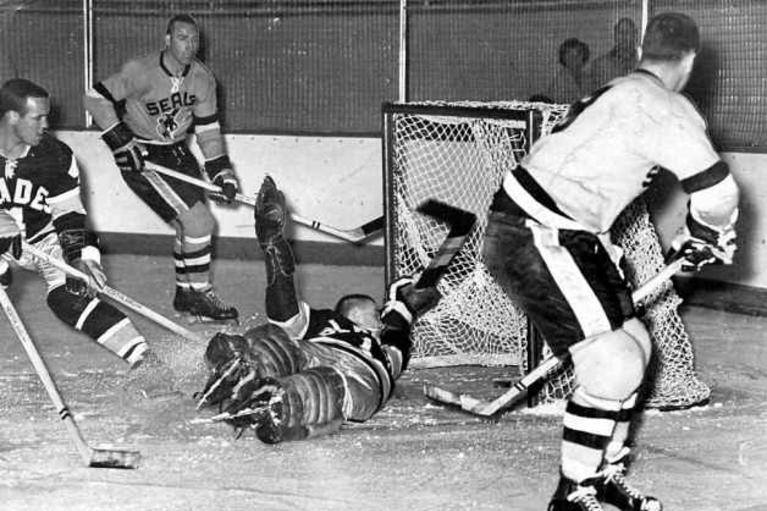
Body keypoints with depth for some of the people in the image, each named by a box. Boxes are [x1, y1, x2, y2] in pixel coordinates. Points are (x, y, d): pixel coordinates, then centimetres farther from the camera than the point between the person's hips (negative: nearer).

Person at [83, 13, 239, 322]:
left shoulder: (203, 79, -2)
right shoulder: (141, 73, -22)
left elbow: (208, 129, 6)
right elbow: (96, 98, -17)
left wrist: (221, 171, -2)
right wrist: (123, 144, -21)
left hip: (177, 153, 7)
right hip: (142, 157, -7)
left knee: (190, 226, 10)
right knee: (198, 221, -14)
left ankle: (185, 293, 27)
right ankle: (199, 295, -2)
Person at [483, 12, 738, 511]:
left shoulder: (619, 94, 15)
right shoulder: (664, 108, -14)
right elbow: (715, 191, -17)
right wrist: (707, 241, 4)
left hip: (569, 236, 10)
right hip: (533, 241, -10)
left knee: (633, 344, 16)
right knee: (613, 366, -11)